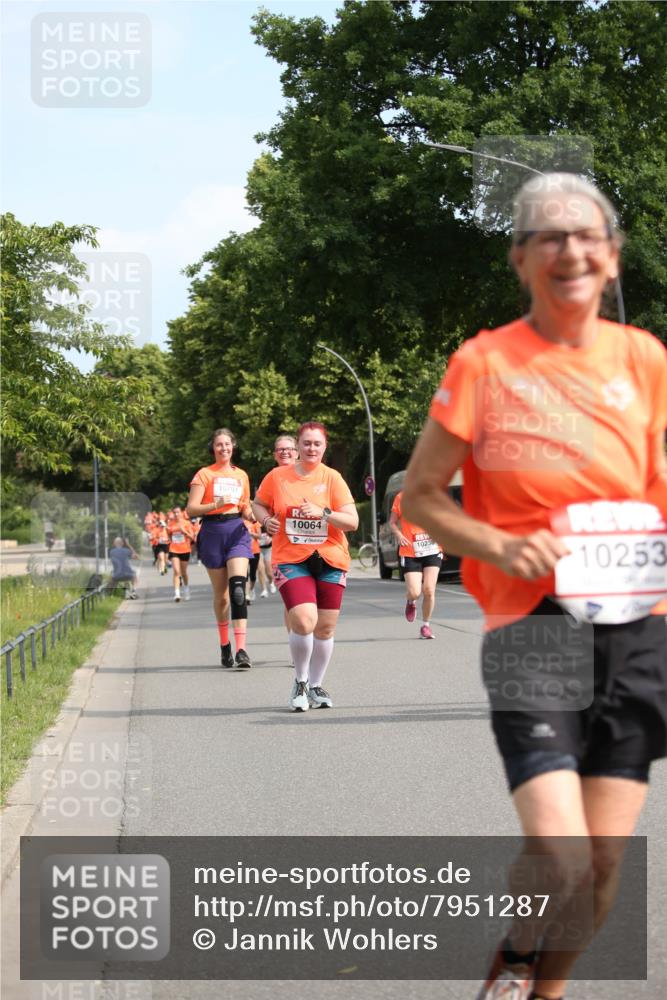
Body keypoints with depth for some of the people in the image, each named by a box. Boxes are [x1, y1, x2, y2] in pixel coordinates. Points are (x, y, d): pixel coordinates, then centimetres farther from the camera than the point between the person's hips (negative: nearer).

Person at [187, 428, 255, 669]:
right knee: (220, 593, 5)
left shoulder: (241, 475, 14)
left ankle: (241, 649, -24)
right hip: (213, 532, -1)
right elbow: (191, 509, -5)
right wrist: (216, 504, -19)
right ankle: (225, 646, 23)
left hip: (237, 532, 1)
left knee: (237, 587, -17)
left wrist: (251, 514, 2)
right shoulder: (204, 474, 3)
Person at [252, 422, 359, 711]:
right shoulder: (278, 476, 2)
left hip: (330, 560, 2)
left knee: (325, 627, 5)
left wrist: (323, 513, -20)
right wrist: (266, 521, -3)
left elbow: (352, 521, -5)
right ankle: (300, 682, 3)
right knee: (304, 620, -19)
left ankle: (316, 686, 24)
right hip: (290, 560, -1)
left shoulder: (332, 478, 0)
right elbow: (258, 504, 18)